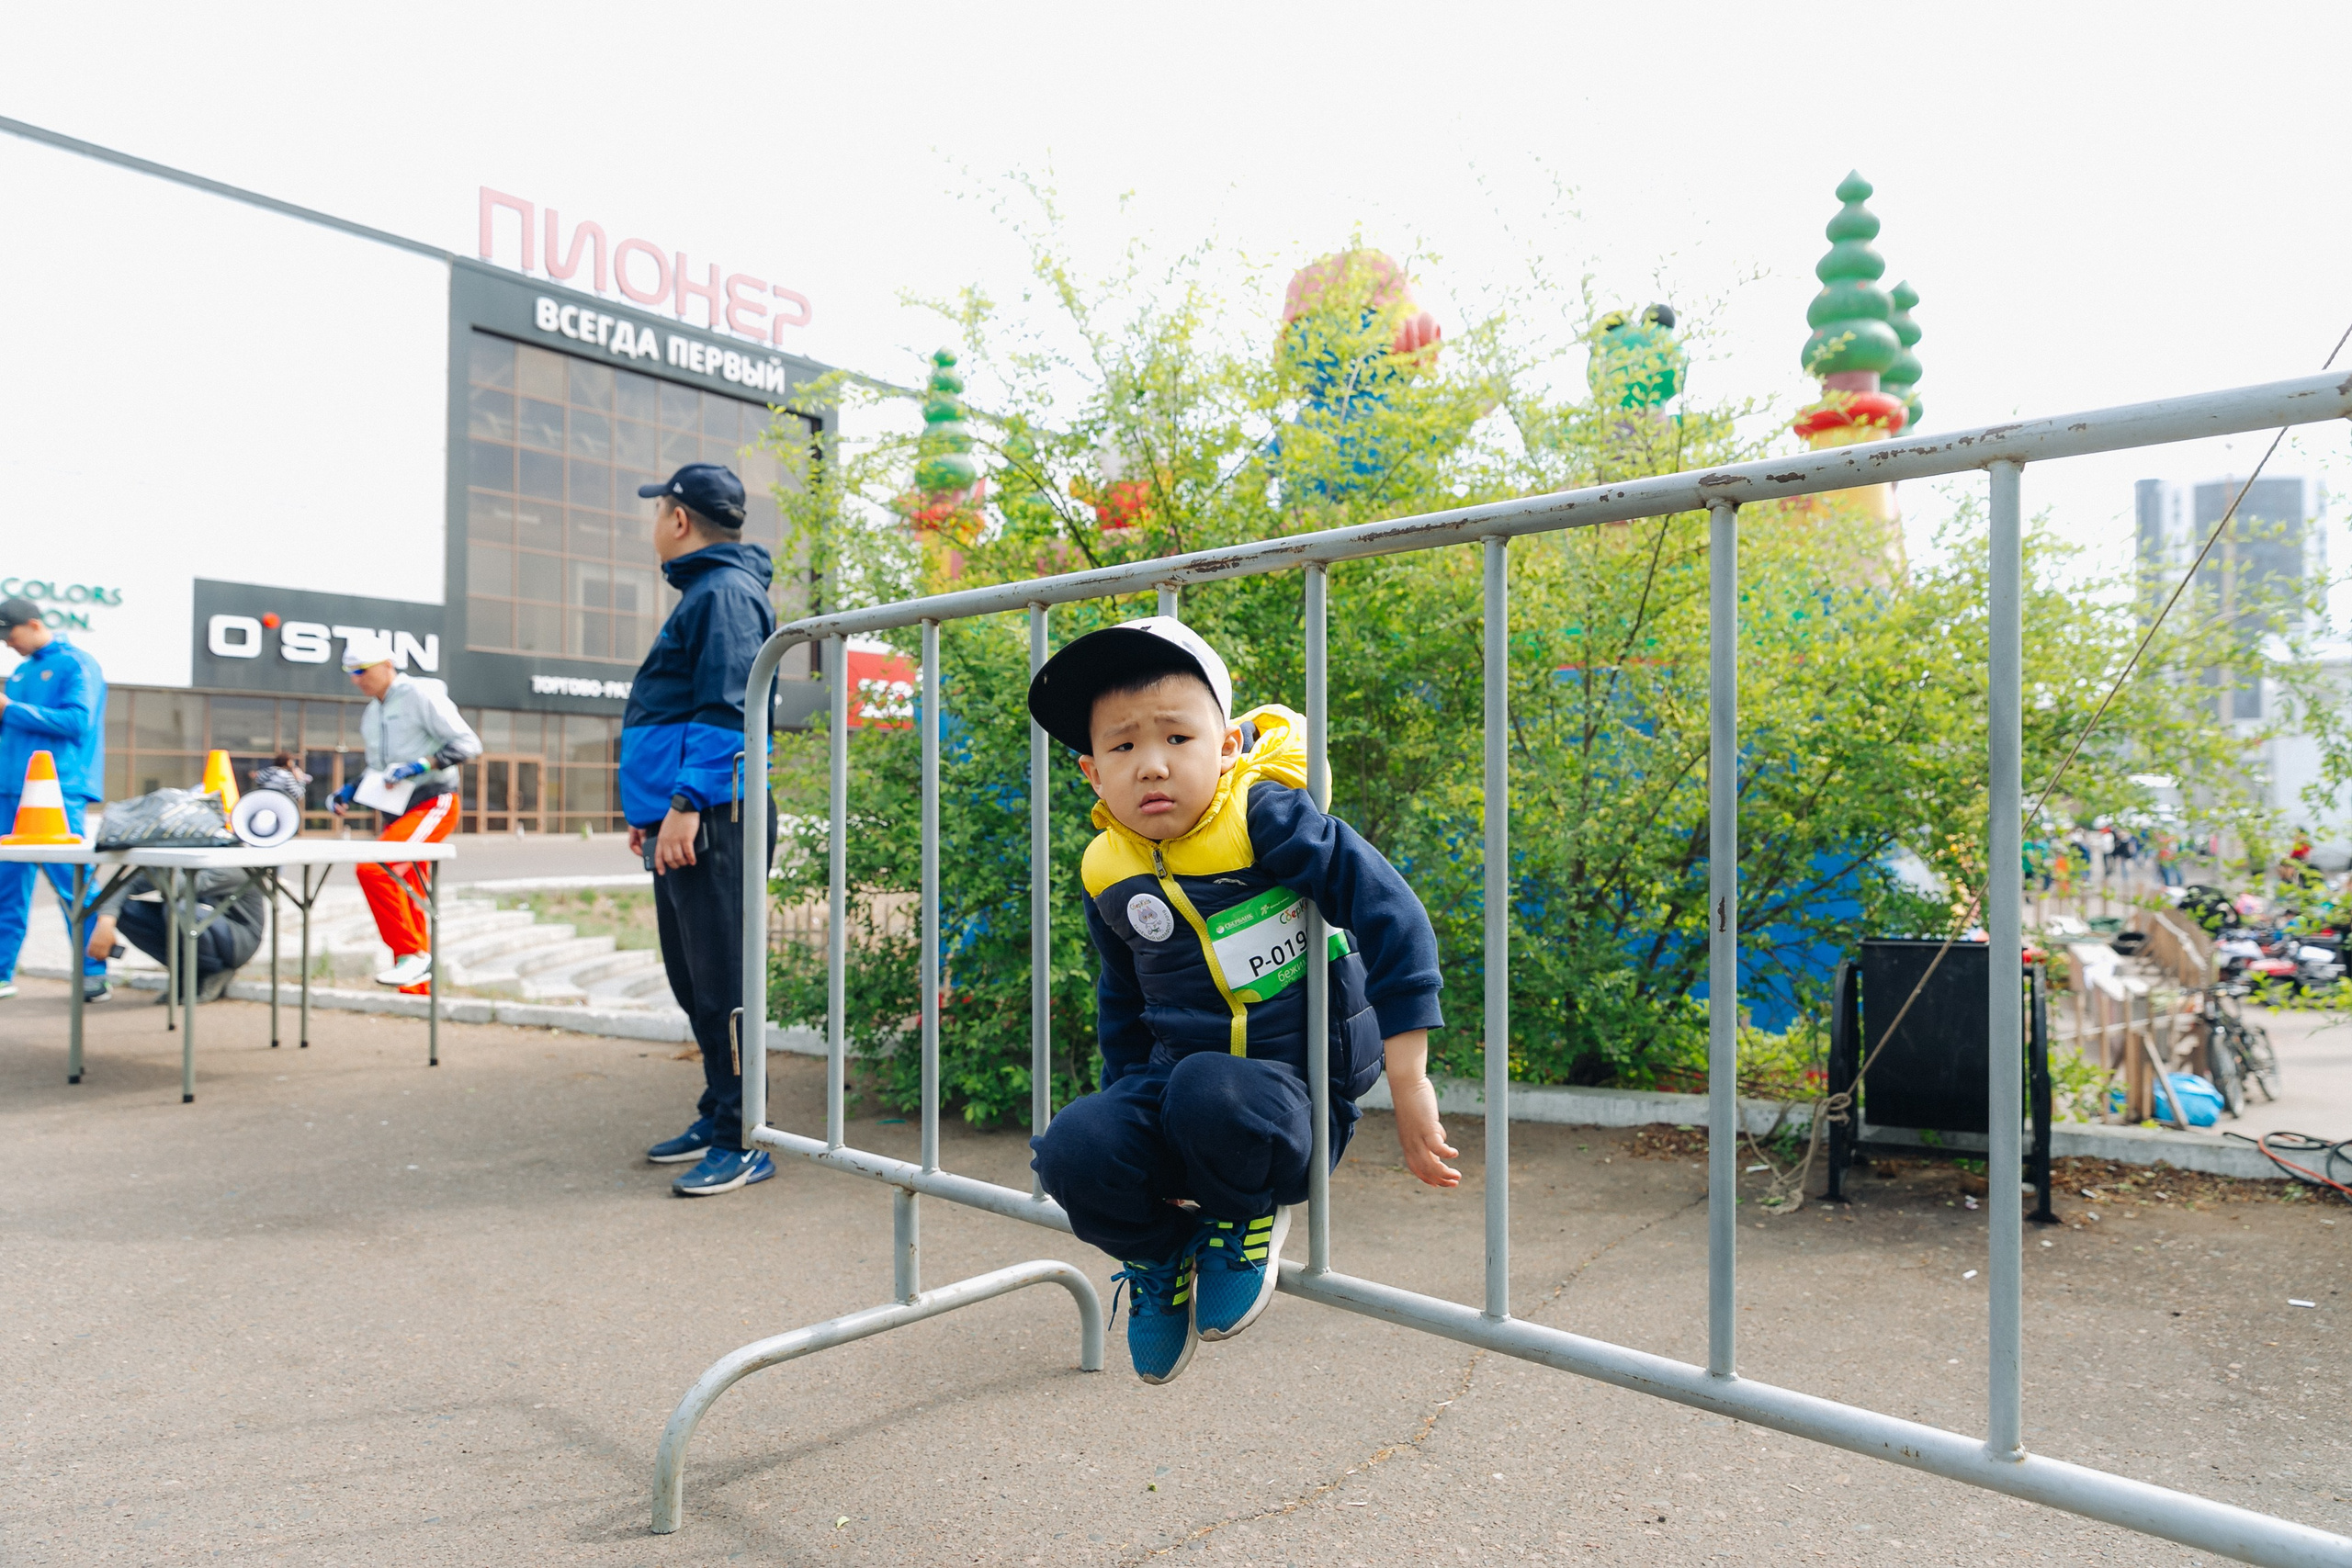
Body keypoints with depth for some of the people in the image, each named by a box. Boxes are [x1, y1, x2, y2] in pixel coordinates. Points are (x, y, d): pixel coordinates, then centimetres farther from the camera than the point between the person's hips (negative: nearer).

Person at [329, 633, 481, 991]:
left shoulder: (420, 695, -6)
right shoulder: (370, 715, 19)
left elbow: (468, 743, -13)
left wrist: (420, 766, -21)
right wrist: (349, 791, 10)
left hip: (433, 804, -8)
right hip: (397, 813, 8)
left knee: (373, 867, -26)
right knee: (407, 905, 7)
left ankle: (413, 954, -17)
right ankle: (416, 988, 13)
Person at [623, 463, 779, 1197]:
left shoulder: (724, 593, -10)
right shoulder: (703, 592, 22)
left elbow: (725, 710, -20)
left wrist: (687, 804, -24)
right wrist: (651, 810, 26)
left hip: (709, 824, -11)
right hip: (681, 823, 11)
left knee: (721, 983, -7)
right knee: (694, 981, 16)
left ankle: (743, 1141, 0)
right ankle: (718, 1116, 26)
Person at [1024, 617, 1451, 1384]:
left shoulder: (1267, 817, -15)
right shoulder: (1107, 874, 3)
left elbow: (1393, 917, -18)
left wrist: (1409, 1084, -20)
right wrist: (1128, 1102, 20)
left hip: (1287, 1097, -4)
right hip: (1171, 1078, 5)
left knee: (1206, 1091, -38)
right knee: (1072, 1153, -23)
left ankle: (1249, 1218, -1)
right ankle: (1161, 1256, 12)